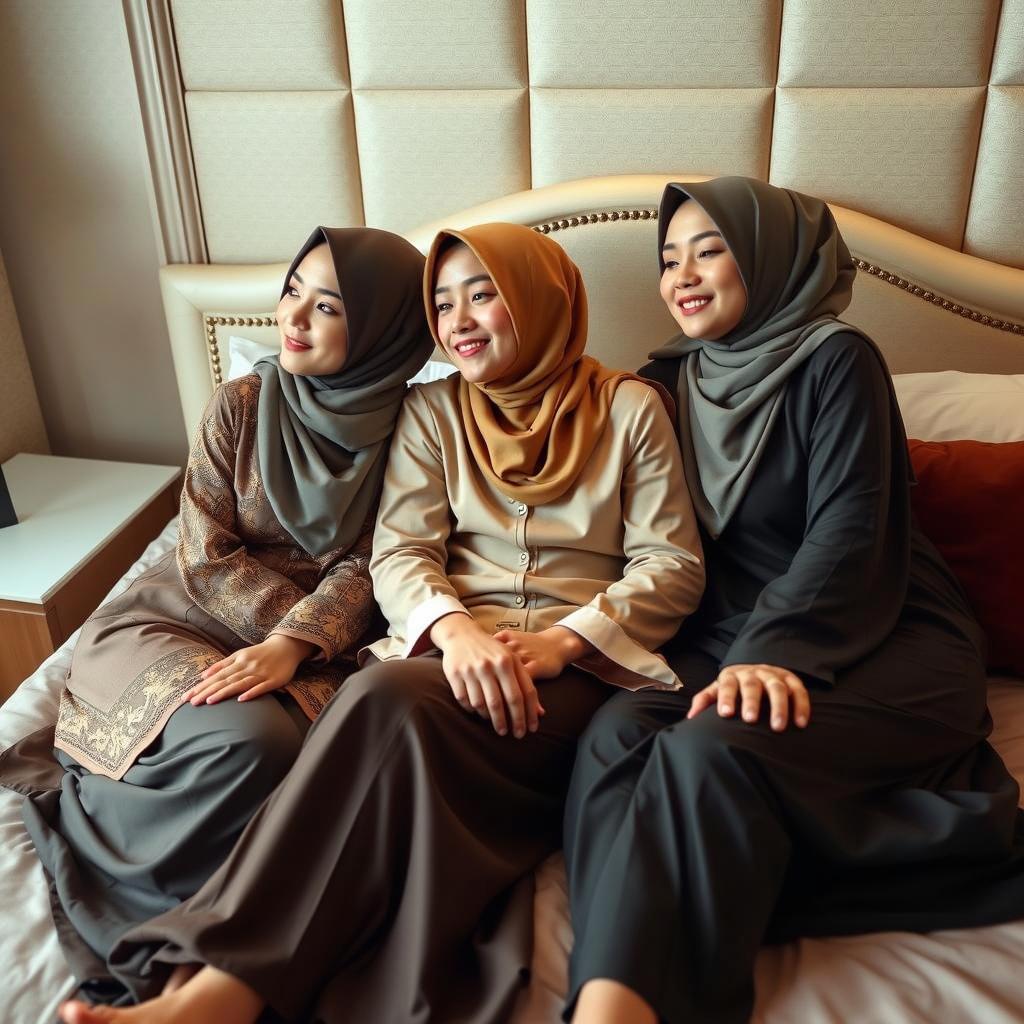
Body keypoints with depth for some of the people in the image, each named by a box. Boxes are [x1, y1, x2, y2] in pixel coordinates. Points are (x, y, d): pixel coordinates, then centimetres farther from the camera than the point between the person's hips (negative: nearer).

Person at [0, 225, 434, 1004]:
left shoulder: (402, 426, 0)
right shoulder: (242, 405, 0)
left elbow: (364, 568, -6)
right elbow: (205, 559, -3)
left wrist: (295, 645, -22)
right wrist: (300, 618, -13)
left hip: (316, 651, 2)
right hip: (183, 620, -2)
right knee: (250, 740, -34)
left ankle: (80, 804, -8)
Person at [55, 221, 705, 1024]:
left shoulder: (631, 407, 8)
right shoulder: (432, 412, 15)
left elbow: (673, 568, 2)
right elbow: (399, 553, 4)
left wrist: (559, 641, -14)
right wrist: (455, 628, -19)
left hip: (587, 658, -2)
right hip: (457, 648, 2)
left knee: (392, 701, -33)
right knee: (389, 694, -35)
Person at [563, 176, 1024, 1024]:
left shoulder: (835, 359, 1)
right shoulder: (675, 382, 18)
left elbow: (847, 530, -12)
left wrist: (776, 654, -27)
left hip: (884, 643, -4)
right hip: (725, 643, 5)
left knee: (713, 750, -35)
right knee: (617, 733, -30)